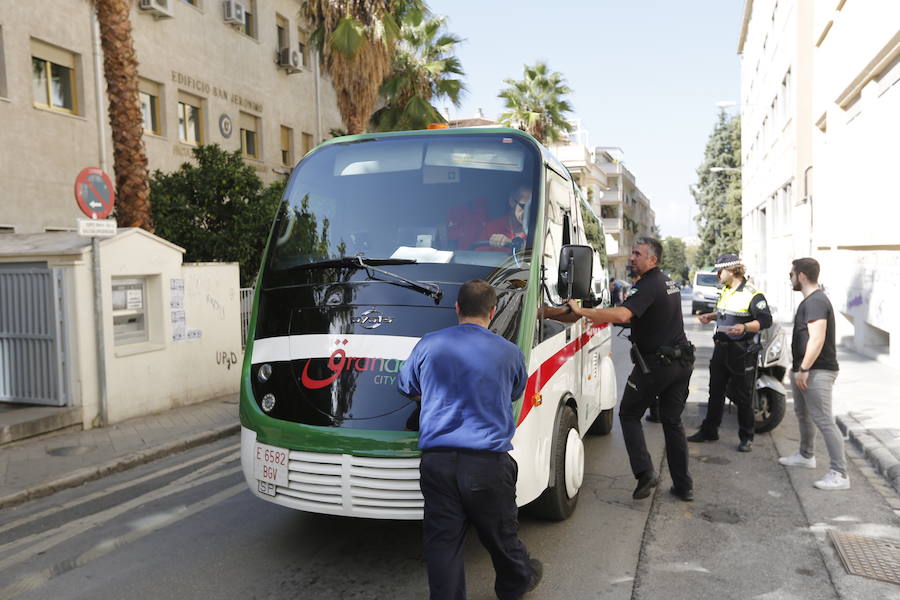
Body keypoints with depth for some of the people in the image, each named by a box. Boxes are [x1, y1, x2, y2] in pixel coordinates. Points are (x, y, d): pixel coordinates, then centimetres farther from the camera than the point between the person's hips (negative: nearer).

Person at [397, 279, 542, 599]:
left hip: (437, 461, 1)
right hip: (488, 462, 0)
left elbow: (406, 388, 18)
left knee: (442, 542, 7)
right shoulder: (509, 352, -1)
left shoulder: (427, 345, 2)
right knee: (501, 533, 19)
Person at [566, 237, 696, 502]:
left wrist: (581, 311, -33)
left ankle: (645, 473, -3)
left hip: (655, 363, -9)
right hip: (682, 361, 9)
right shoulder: (668, 282, 13)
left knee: (629, 414, 7)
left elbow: (622, 314, -35)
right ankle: (683, 485, 18)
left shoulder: (647, 286, -18)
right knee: (672, 421, 15)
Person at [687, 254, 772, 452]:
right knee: (715, 392, 13)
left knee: (742, 396, 2)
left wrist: (745, 327, -32)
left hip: (742, 352, -8)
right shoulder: (725, 291, 13)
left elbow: (766, 320, -18)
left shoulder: (753, 294, -14)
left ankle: (746, 437, 15)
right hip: (721, 347, 8)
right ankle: (709, 431, 24)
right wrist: (711, 316, 14)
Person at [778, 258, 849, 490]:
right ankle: (806, 455, 40)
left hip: (817, 372, -11)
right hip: (803, 369, 11)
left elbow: (817, 339, -27)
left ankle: (840, 474, -7)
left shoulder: (816, 302, -18)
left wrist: (804, 369, -26)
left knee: (824, 422, -10)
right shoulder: (809, 301, 15)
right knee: (803, 414, 23)